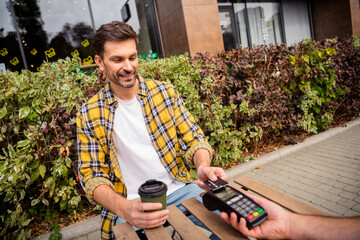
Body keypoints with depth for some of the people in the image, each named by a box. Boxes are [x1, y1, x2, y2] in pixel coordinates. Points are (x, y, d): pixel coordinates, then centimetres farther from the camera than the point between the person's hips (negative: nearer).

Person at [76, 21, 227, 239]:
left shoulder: (165, 92, 1)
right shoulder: (89, 115, -3)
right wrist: (124, 208, -22)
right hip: (130, 204, -1)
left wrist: (203, 166, -20)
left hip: (178, 188, 2)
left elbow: (193, 138, 2)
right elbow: (92, 175, -4)